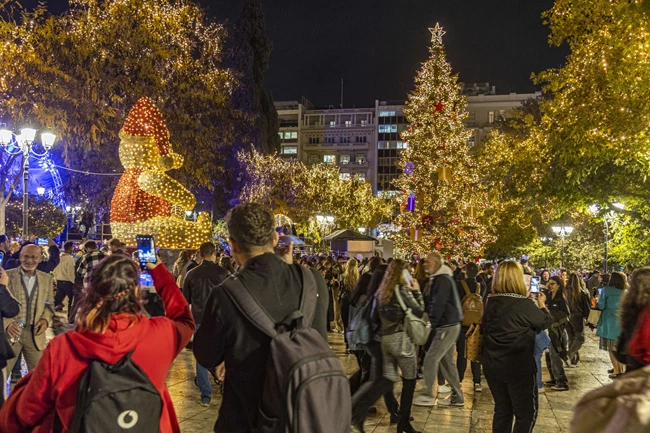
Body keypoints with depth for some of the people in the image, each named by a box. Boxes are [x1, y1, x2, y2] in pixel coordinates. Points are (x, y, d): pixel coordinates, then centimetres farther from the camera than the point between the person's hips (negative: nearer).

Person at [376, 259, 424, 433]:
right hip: (401, 338, -7)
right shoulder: (402, 289, -10)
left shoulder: (381, 291, 9)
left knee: (388, 380, 12)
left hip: (385, 338, 7)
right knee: (409, 381, 4)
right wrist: (417, 291, 1)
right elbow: (419, 312, -10)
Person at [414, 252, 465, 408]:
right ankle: (457, 396, 19)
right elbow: (434, 302, 19)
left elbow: (438, 305, -22)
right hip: (449, 325, 10)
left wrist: (431, 324, -16)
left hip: (447, 326, -10)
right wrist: (433, 323, 14)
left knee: (431, 358, -7)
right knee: (447, 361, 13)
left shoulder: (442, 279, -16)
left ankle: (427, 396, 0)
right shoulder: (442, 278, 16)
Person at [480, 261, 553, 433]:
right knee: (527, 412, 9)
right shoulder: (525, 304, -17)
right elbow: (546, 322, -2)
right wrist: (541, 305, 17)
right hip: (519, 367, -6)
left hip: (492, 365, 6)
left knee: (502, 409, 17)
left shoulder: (491, 302, 0)